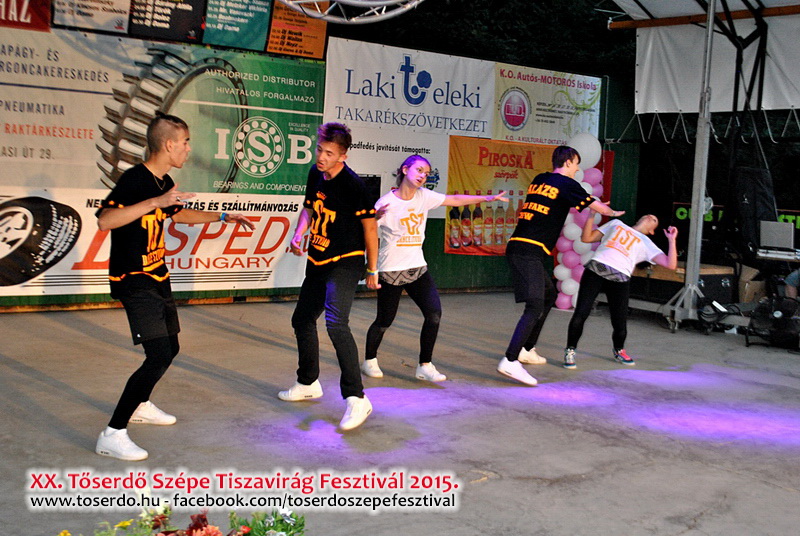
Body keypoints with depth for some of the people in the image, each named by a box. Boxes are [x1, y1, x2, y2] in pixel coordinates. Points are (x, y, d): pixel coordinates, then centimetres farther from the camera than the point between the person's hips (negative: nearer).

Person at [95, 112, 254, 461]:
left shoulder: (163, 182, 9)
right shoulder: (134, 180, -19)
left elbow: (179, 214, 30)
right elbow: (104, 221, -34)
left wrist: (223, 217, 32)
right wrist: (155, 202, -37)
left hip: (157, 279, 10)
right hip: (134, 282, -10)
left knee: (170, 348, 19)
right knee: (159, 356, -17)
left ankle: (140, 406, 40)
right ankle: (112, 435, -11)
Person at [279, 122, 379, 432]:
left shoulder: (353, 185, -18)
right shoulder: (315, 174, 3)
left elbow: (369, 226, -12)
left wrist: (372, 270, -7)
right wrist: (298, 234, -1)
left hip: (345, 263, -9)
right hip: (317, 262, 9)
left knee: (336, 323, -25)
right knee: (302, 319, 18)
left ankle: (356, 399, -21)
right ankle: (308, 384, 38)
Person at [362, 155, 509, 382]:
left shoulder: (424, 196, 4)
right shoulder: (386, 202, -11)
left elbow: (455, 200, 12)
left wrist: (487, 198, 9)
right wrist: (375, 217, -33)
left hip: (417, 267, 5)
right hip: (391, 269, -5)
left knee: (434, 314, -9)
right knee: (384, 322, 3)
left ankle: (425, 366, 6)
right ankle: (369, 361, 29)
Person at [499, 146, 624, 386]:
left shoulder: (538, 180, 19)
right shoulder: (567, 184, -2)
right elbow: (597, 206, 9)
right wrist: (613, 212, 32)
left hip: (517, 246, 9)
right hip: (529, 251, -9)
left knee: (549, 295, 23)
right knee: (535, 307, -15)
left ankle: (525, 349, 26)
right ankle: (510, 361, -26)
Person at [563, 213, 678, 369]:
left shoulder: (646, 244, 20)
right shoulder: (616, 224, 26)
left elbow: (671, 264, 9)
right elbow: (586, 238, 21)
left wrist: (671, 240, 5)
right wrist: (591, 215, 12)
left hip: (620, 279, 0)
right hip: (595, 270, 0)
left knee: (620, 324, -3)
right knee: (580, 314, -13)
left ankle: (619, 351, 30)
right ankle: (570, 351, 9)